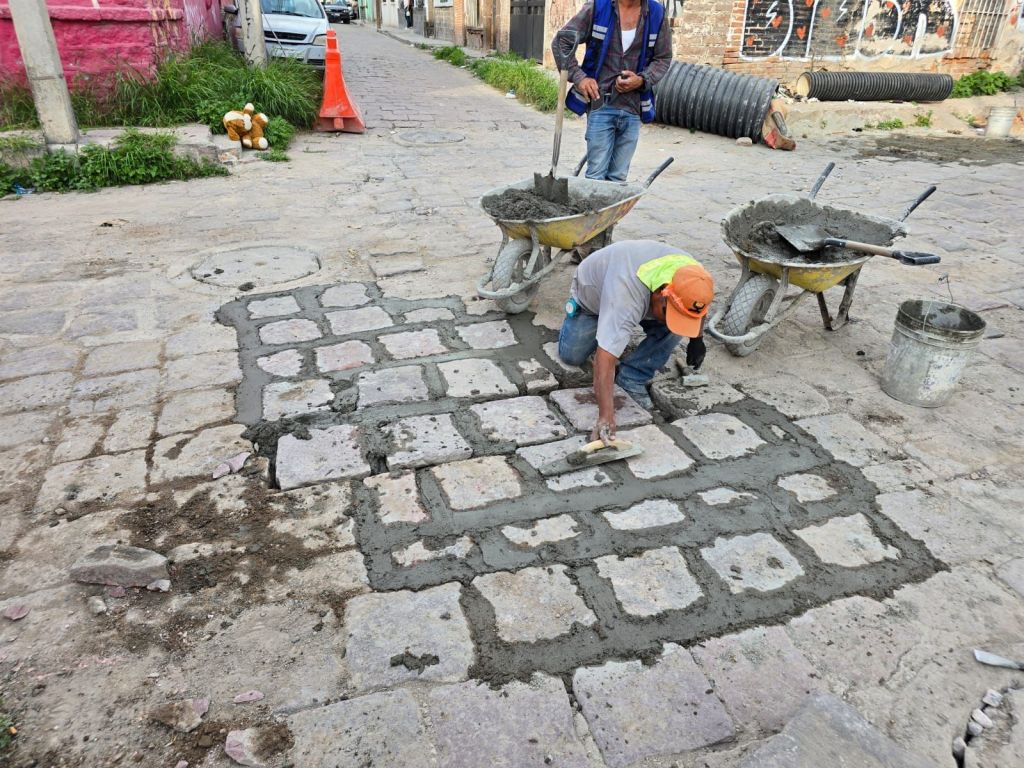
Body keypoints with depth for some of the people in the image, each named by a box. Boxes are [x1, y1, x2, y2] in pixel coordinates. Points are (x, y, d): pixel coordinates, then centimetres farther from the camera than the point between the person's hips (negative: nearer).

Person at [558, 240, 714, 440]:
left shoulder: (689, 272, -30)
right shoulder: (626, 297, -49)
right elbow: (605, 359, -54)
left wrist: (697, 339, 1)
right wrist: (605, 417, -59)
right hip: (592, 290, -3)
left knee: (671, 329, -24)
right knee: (571, 356, -4)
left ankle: (632, 378, -9)